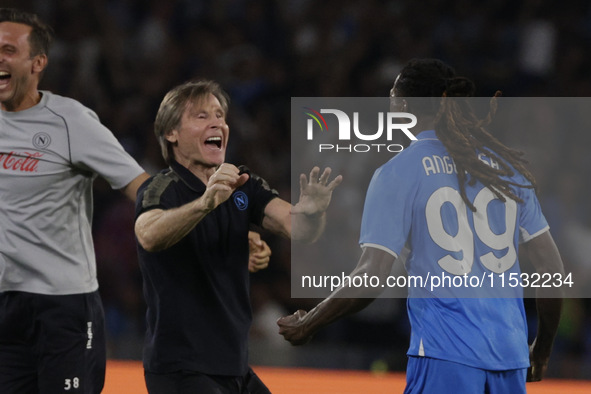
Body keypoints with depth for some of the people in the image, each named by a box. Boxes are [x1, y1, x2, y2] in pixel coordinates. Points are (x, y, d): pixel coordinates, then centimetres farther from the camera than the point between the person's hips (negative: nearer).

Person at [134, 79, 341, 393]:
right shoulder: (160, 189, -12)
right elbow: (149, 236, -34)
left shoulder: (243, 187, 7)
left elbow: (297, 229, -6)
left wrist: (310, 212, -30)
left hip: (234, 368, 7)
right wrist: (205, 203, -52)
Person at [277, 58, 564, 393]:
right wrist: (542, 350, 23)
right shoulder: (506, 165, 10)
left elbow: (372, 277, -10)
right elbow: (552, 268, 10)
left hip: (445, 357, -5)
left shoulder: (397, 173, -3)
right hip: (510, 355, 5)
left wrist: (307, 325, 4)